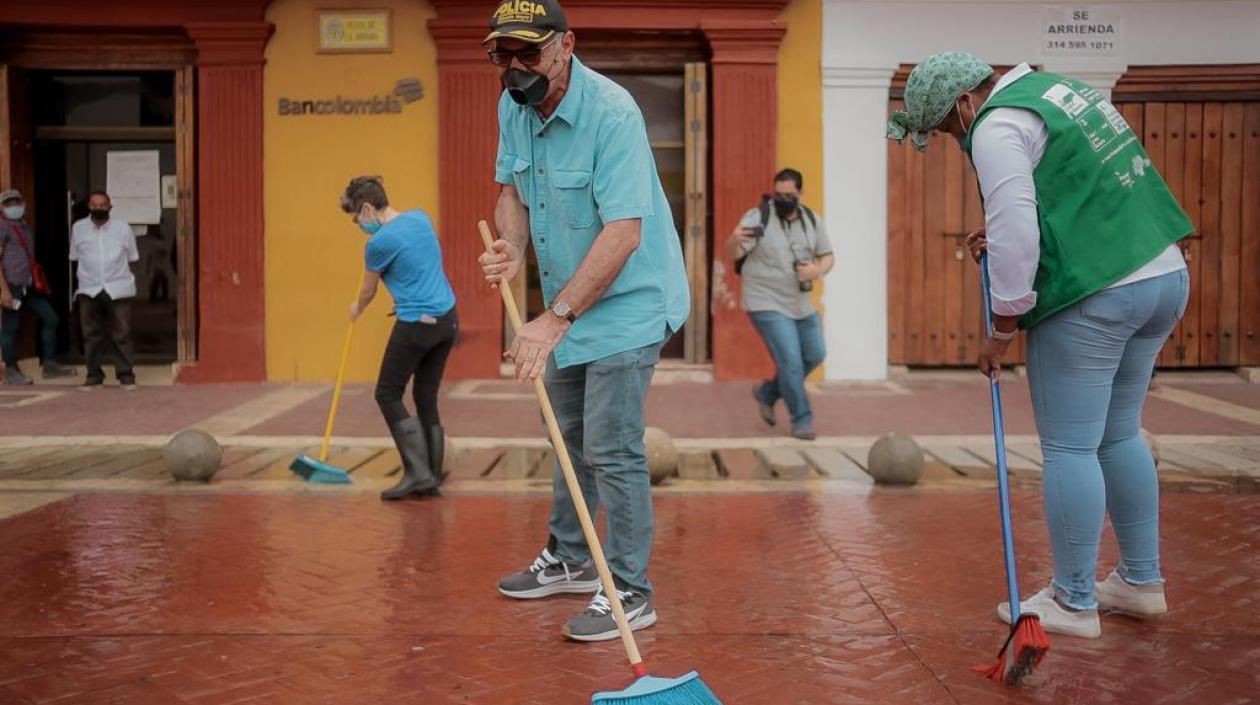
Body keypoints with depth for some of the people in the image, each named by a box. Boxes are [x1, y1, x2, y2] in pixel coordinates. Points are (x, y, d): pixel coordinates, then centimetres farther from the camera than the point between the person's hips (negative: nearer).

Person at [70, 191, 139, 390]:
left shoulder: (123, 228, 2)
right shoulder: (78, 228, 6)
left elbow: (132, 257, 11)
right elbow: (74, 256, 14)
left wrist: (116, 270, 8)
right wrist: (90, 271, 9)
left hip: (118, 290, -1)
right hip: (88, 290, 2)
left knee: (121, 334, -1)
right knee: (91, 335, 4)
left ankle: (126, 375, 6)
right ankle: (93, 376, 12)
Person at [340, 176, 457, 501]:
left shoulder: (380, 242, -12)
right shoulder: (421, 218, 8)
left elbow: (368, 291, 7)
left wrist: (357, 309, 26)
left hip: (416, 325, -8)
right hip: (448, 318, 8)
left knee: (388, 394, 6)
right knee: (426, 397, 13)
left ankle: (418, 472, 0)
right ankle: (432, 478, 14)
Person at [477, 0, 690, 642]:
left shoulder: (611, 113, -26)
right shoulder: (513, 107, -1)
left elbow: (623, 233, -31)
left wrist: (556, 318, -32)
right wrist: (512, 246, -11)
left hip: (627, 302, -9)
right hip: (567, 302, 9)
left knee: (611, 449, -9)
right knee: (571, 436, 20)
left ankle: (629, 593, 5)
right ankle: (568, 560, 37)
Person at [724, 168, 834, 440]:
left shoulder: (812, 220, 3)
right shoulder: (758, 217, -15)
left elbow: (828, 256, 9)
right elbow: (733, 254, -25)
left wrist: (818, 271, -16)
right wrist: (734, 239, -50)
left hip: (801, 303, 7)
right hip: (767, 304, -7)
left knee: (815, 355, 14)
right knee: (791, 361, -10)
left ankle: (767, 392, 32)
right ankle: (802, 419, 7)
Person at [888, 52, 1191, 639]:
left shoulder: (996, 126, -11)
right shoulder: (1054, 88, 17)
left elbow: (1016, 235, -18)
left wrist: (1002, 329, -9)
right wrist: (999, 231, 13)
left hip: (1093, 298, -9)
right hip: (1166, 276, 9)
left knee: (1069, 448, 0)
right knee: (1119, 435, 19)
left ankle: (1074, 603, 9)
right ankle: (1141, 581, 28)